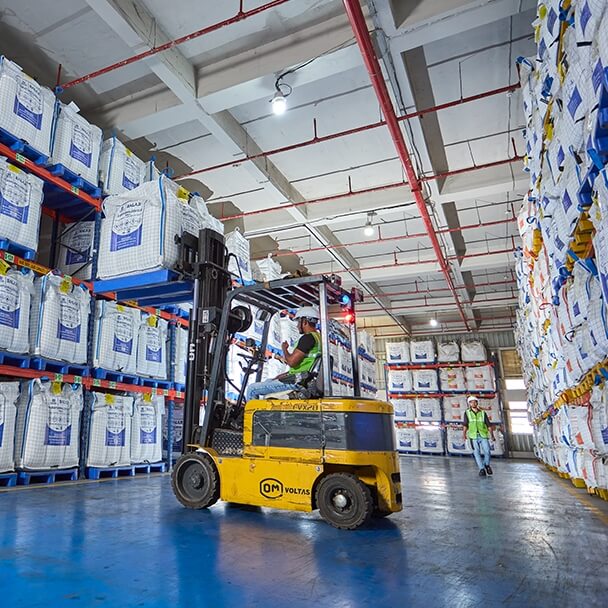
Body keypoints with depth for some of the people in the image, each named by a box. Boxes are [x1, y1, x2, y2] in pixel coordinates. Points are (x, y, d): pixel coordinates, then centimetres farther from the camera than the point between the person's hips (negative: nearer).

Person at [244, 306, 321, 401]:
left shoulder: (308, 338, -17)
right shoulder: (318, 337, 14)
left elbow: (292, 362, -23)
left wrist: (284, 349, -4)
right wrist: (282, 375, 15)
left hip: (297, 382, -11)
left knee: (252, 389, -7)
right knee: (268, 382, 30)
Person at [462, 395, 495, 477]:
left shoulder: (483, 413, 12)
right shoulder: (467, 413, 9)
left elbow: (489, 426, 7)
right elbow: (465, 425, 4)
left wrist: (492, 436, -5)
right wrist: (464, 434, -10)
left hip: (483, 436, 1)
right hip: (473, 436, 0)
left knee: (487, 451, -11)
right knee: (477, 453, -7)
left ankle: (487, 465, 15)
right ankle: (482, 469, 3)